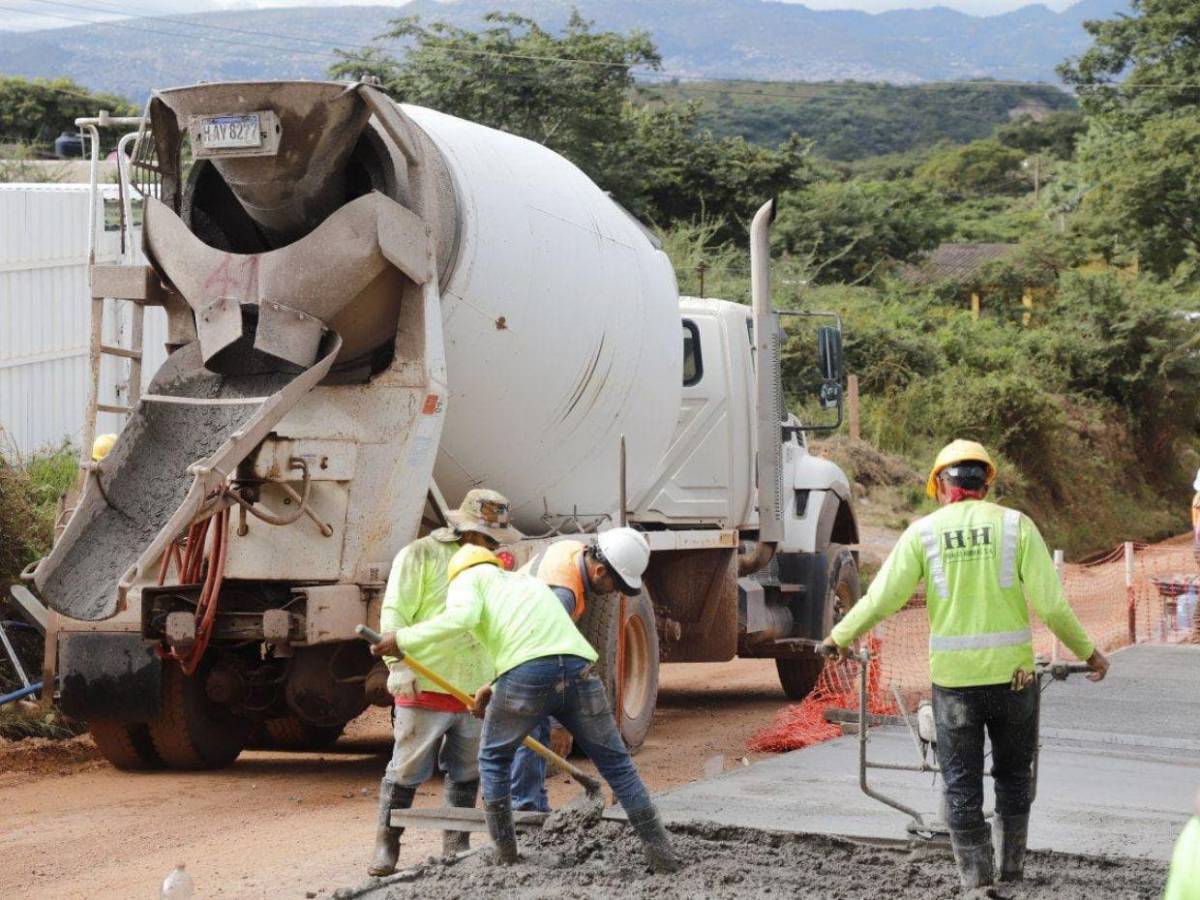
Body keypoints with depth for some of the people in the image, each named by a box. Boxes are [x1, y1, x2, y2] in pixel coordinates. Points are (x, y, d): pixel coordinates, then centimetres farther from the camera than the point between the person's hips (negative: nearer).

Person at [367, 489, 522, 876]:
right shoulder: (420, 555, -2)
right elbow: (395, 614, -8)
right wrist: (399, 665, -19)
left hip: (475, 691, 6)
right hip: (426, 686, -6)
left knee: (466, 773, 9)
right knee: (407, 771, -2)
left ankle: (456, 847, 19)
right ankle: (386, 847, 6)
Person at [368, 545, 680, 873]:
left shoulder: (469, 577, 20)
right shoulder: (527, 581, 39)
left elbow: (462, 616, -4)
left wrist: (403, 640, 4)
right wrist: (493, 689, 39)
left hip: (526, 673, -4)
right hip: (579, 669, 4)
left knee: (493, 757, 22)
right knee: (615, 763, 16)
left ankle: (504, 850, 22)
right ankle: (660, 853, 13)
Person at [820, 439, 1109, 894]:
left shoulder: (924, 532, -1)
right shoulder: (1015, 525, -2)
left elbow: (882, 597, -3)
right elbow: (1050, 602, -7)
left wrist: (839, 637, 13)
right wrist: (1087, 651, 6)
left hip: (953, 676, -1)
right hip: (1013, 673, 1)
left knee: (962, 783, 9)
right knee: (1013, 772, 19)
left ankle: (976, 880, 8)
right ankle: (1011, 868, 22)